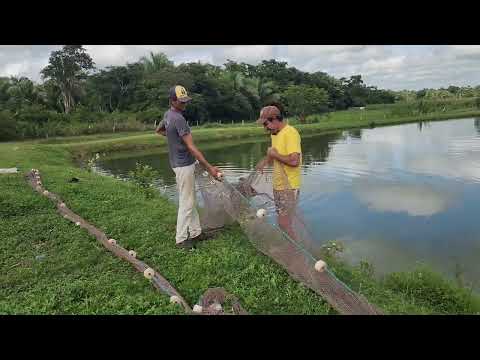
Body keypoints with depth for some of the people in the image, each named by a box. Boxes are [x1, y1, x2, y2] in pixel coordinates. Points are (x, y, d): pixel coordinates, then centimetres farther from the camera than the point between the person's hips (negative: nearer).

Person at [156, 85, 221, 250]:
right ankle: (181, 239, 10)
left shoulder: (168, 114, 7)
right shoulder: (178, 119, -22)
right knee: (186, 203, 0)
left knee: (190, 200, 16)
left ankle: (195, 232, 26)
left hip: (179, 163, 10)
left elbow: (158, 130, 27)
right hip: (184, 165, -10)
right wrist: (209, 167, -26)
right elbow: (191, 147, -26)